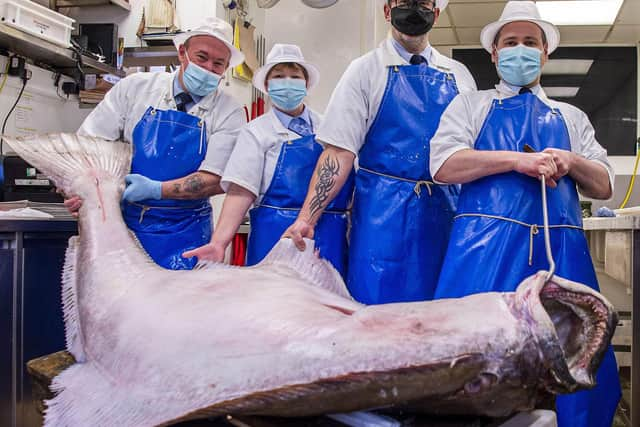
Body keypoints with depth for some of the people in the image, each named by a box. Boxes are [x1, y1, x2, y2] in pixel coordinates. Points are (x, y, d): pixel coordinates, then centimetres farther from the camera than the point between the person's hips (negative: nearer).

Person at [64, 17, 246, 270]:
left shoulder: (229, 113, -3)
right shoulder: (135, 87, 2)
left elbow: (217, 180, -9)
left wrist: (155, 189, -20)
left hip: (183, 233, -1)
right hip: (122, 221, 1)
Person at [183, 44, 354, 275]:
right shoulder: (256, 132, 2)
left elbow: (351, 180, 15)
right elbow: (241, 191, -8)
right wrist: (218, 242, -22)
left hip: (330, 238, 3)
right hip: (276, 237, -3)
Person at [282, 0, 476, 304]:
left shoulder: (459, 75, 13)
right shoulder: (366, 70, 2)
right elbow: (339, 152, -5)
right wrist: (306, 219, -15)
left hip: (445, 211, 4)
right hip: (382, 211, -3)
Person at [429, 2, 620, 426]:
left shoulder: (571, 117, 25)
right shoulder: (471, 105, 15)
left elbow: (604, 186, 19)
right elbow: (444, 166, -2)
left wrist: (570, 161, -2)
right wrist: (516, 160, -11)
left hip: (560, 251, 3)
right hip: (486, 248, -3)